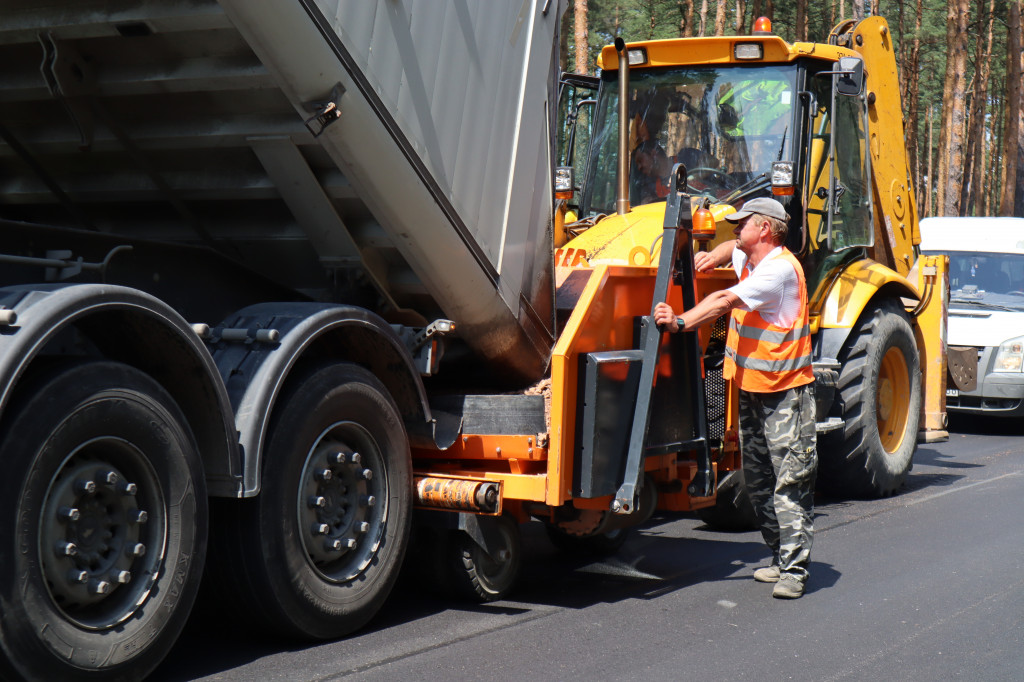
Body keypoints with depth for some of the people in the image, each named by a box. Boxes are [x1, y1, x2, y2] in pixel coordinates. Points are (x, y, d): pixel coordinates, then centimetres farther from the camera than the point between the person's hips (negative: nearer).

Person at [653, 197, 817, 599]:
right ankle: (781, 556, 22)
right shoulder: (748, 260, 12)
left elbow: (727, 301, -29)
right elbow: (734, 249, 38)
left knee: (790, 480, -9)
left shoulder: (780, 268, -18)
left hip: (785, 390, -10)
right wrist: (714, 256, 15)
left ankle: (794, 569, -9)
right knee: (758, 481, 13)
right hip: (751, 388, 10)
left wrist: (681, 322, -38)